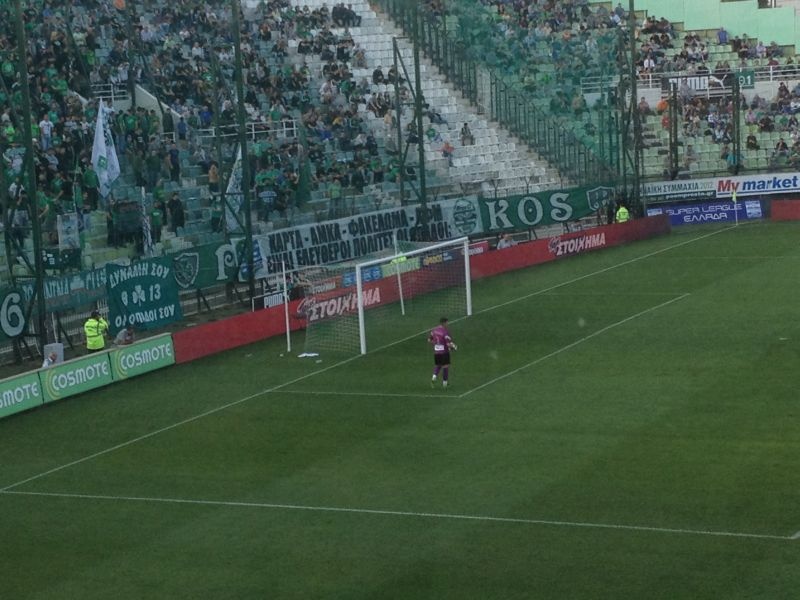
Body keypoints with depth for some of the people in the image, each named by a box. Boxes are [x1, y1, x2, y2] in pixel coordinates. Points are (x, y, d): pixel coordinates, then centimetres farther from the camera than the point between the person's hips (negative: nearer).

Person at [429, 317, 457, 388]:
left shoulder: (434, 330, 1)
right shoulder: (445, 332, -19)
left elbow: (429, 340, 11)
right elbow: (449, 344, -22)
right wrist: (453, 347, -2)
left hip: (436, 352, 6)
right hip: (444, 352, -6)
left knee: (437, 365, 21)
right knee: (445, 366, 8)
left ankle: (434, 377, -4)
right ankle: (444, 383, 13)